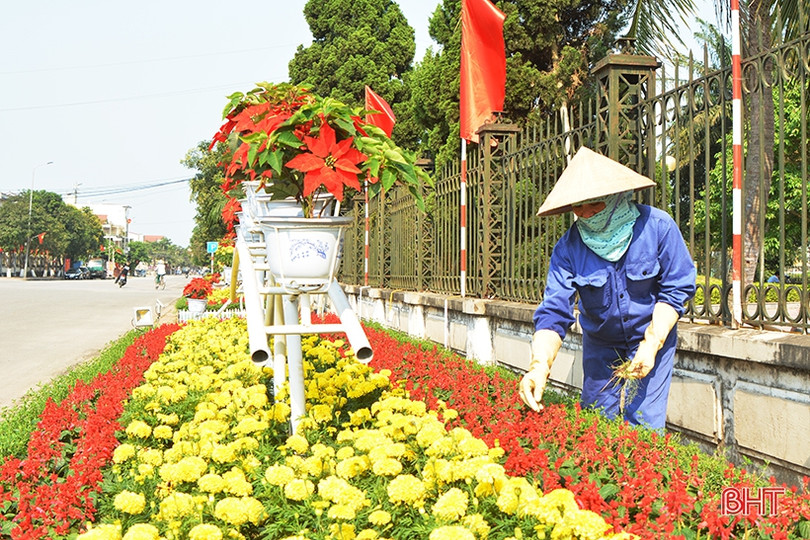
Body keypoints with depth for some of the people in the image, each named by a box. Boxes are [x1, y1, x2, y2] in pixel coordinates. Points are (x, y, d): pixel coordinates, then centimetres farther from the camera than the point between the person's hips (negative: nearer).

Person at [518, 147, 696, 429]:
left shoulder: (657, 226, -19)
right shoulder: (569, 248, -18)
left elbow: (677, 289, -12)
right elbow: (553, 312, -24)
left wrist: (652, 344, -21)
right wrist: (539, 366, -40)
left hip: (654, 337, -2)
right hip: (599, 345, 2)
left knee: (644, 426, -6)